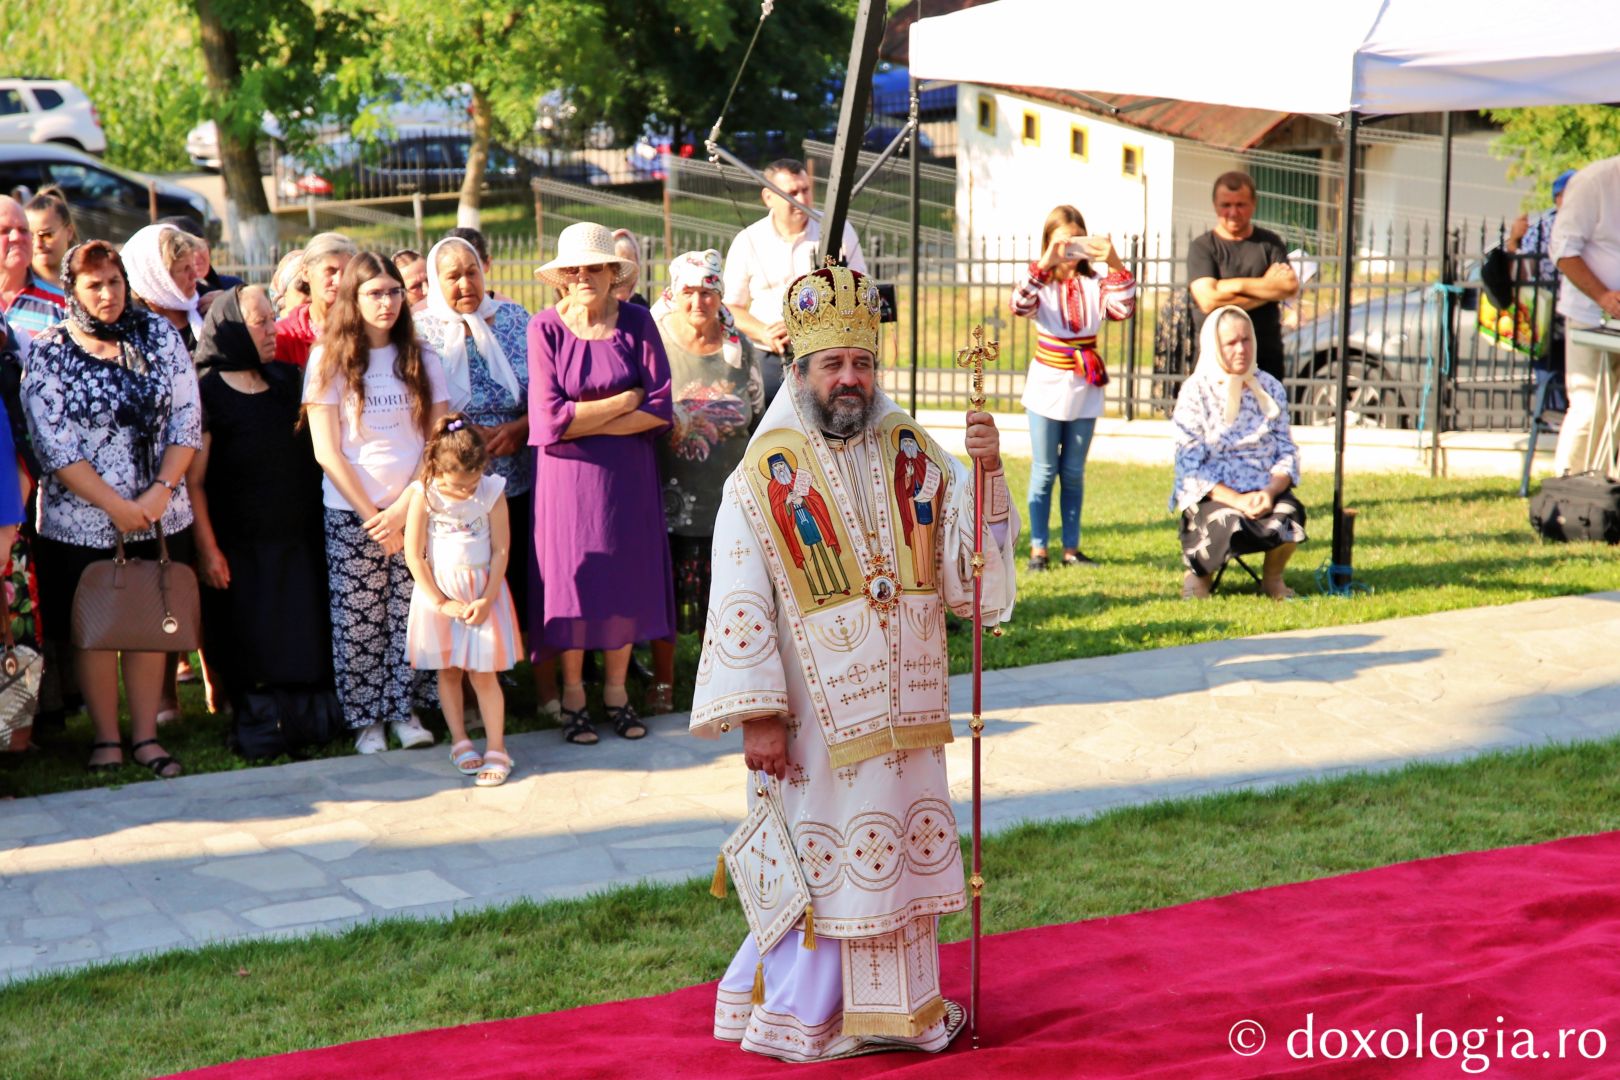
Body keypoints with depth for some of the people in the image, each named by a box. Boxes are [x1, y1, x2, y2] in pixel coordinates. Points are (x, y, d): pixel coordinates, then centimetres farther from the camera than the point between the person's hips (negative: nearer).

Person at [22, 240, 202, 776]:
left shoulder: (160, 335, 3)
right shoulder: (48, 353, -6)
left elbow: (187, 421, 0)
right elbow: (54, 446, -12)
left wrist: (161, 491, -13)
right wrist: (115, 506, -16)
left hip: (159, 513, 2)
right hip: (83, 521, -2)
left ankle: (146, 735, 18)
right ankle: (106, 738, 18)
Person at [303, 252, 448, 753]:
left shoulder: (420, 359, 7)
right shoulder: (329, 360, 1)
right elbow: (327, 451, -3)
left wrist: (403, 510, -8)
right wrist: (373, 516, -8)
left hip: (415, 509, 2)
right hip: (351, 513, -2)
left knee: (411, 615, 2)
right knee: (358, 621, 0)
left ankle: (405, 711, 15)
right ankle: (365, 720, 11)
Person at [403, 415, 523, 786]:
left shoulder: (491, 493, -10)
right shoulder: (423, 495, -11)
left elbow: (501, 550, -5)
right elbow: (414, 554, -8)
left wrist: (488, 599, -10)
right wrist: (441, 602, -9)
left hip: (482, 592, -1)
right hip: (439, 592, 1)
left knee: (483, 672, -2)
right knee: (448, 671, 9)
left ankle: (496, 749, 2)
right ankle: (460, 741, 21)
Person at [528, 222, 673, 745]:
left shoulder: (637, 323, -3)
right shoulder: (545, 328, -8)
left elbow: (661, 410, -8)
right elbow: (550, 421, -15)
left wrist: (587, 422, -14)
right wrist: (626, 400, -11)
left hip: (627, 473, 2)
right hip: (567, 476, -2)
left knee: (626, 577, 7)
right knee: (571, 577, 3)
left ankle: (616, 690, 20)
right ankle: (572, 694, 16)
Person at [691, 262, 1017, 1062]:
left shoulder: (912, 453, 4)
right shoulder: (764, 477, -9)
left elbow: (973, 558, 0)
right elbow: (739, 606, -12)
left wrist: (987, 475, -17)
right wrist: (756, 715, -16)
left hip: (902, 711, 5)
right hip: (818, 717, -5)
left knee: (900, 851, 13)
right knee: (825, 864, 3)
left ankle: (897, 1006, 28)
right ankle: (801, 1018, 19)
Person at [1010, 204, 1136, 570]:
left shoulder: (1095, 280, 0)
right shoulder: (1040, 278, -5)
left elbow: (1123, 308, -15)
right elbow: (1019, 305, -24)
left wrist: (1115, 264, -26)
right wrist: (1044, 264, -34)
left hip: (1085, 389, 2)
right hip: (1047, 386, -2)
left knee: (1074, 472, 10)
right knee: (1044, 471, 3)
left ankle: (1071, 547, 17)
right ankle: (1038, 549, 7)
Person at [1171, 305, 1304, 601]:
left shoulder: (1269, 388, 9)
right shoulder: (1195, 391, -3)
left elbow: (1287, 453, 6)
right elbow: (1190, 467, -8)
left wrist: (1270, 491, -15)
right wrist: (1235, 500, -21)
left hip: (1265, 491, 3)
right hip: (1212, 495, -3)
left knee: (1290, 516, -30)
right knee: (1229, 524, -35)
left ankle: (1273, 576, 2)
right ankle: (1200, 573, 0)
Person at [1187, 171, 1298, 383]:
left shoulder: (1269, 243, 10)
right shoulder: (1201, 248, 2)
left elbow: (1291, 288, -4)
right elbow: (1208, 300, -13)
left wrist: (1238, 285, -9)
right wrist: (1266, 286, -8)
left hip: (1267, 354, 2)